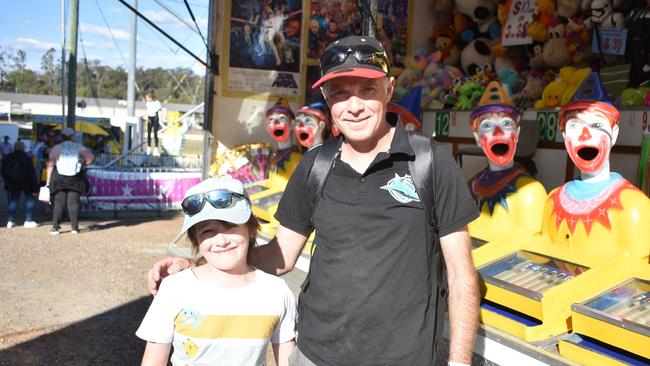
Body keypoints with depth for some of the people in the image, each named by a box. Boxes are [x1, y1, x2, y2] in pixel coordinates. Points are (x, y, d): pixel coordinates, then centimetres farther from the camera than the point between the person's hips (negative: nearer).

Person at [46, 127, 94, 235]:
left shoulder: (57, 148, 4)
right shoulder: (79, 147, 5)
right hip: (75, 179, 0)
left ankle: (55, 227, -1)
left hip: (60, 178, 0)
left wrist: (48, 180, 1)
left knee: (59, 203, 3)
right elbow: (91, 157, -7)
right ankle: (74, 227, 2)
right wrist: (82, 163, 10)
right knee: (73, 203, 3)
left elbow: (50, 164, -2)